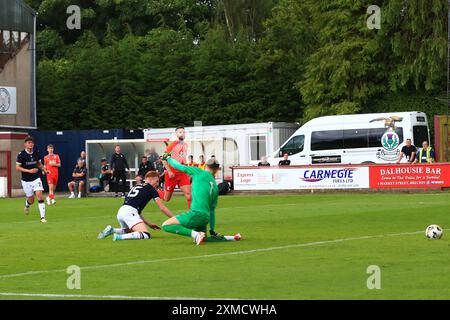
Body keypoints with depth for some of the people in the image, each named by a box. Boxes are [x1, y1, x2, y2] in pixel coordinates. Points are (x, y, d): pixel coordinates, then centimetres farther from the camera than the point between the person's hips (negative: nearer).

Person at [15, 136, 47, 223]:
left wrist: (43, 169, -3)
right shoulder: (21, 154, -11)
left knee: (39, 195, -16)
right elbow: (17, 167, -12)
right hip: (26, 181, -2)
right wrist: (29, 171, -22)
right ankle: (27, 205, 45)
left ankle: (42, 217, -14)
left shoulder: (36, 153, 1)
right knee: (31, 200, 5)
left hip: (36, 179, 2)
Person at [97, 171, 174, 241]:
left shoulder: (136, 187, 30)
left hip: (120, 212, 8)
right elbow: (162, 208, 5)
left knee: (131, 232, 36)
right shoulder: (150, 189, 8)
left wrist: (149, 224, 30)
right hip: (129, 212, -8)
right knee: (146, 235, -20)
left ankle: (112, 230, 13)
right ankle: (119, 237, -31)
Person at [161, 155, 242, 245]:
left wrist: (168, 158, 26)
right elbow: (212, 210, 22)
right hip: (205, 218, 7)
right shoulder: (215, 187, 18)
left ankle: (196, 234, -21)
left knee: (166, 225, -7)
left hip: (196, 214, -7)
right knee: (202, 239, 28)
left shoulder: (199, 172, 3)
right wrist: (212, 230, 27)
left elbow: (180, 167, 7)